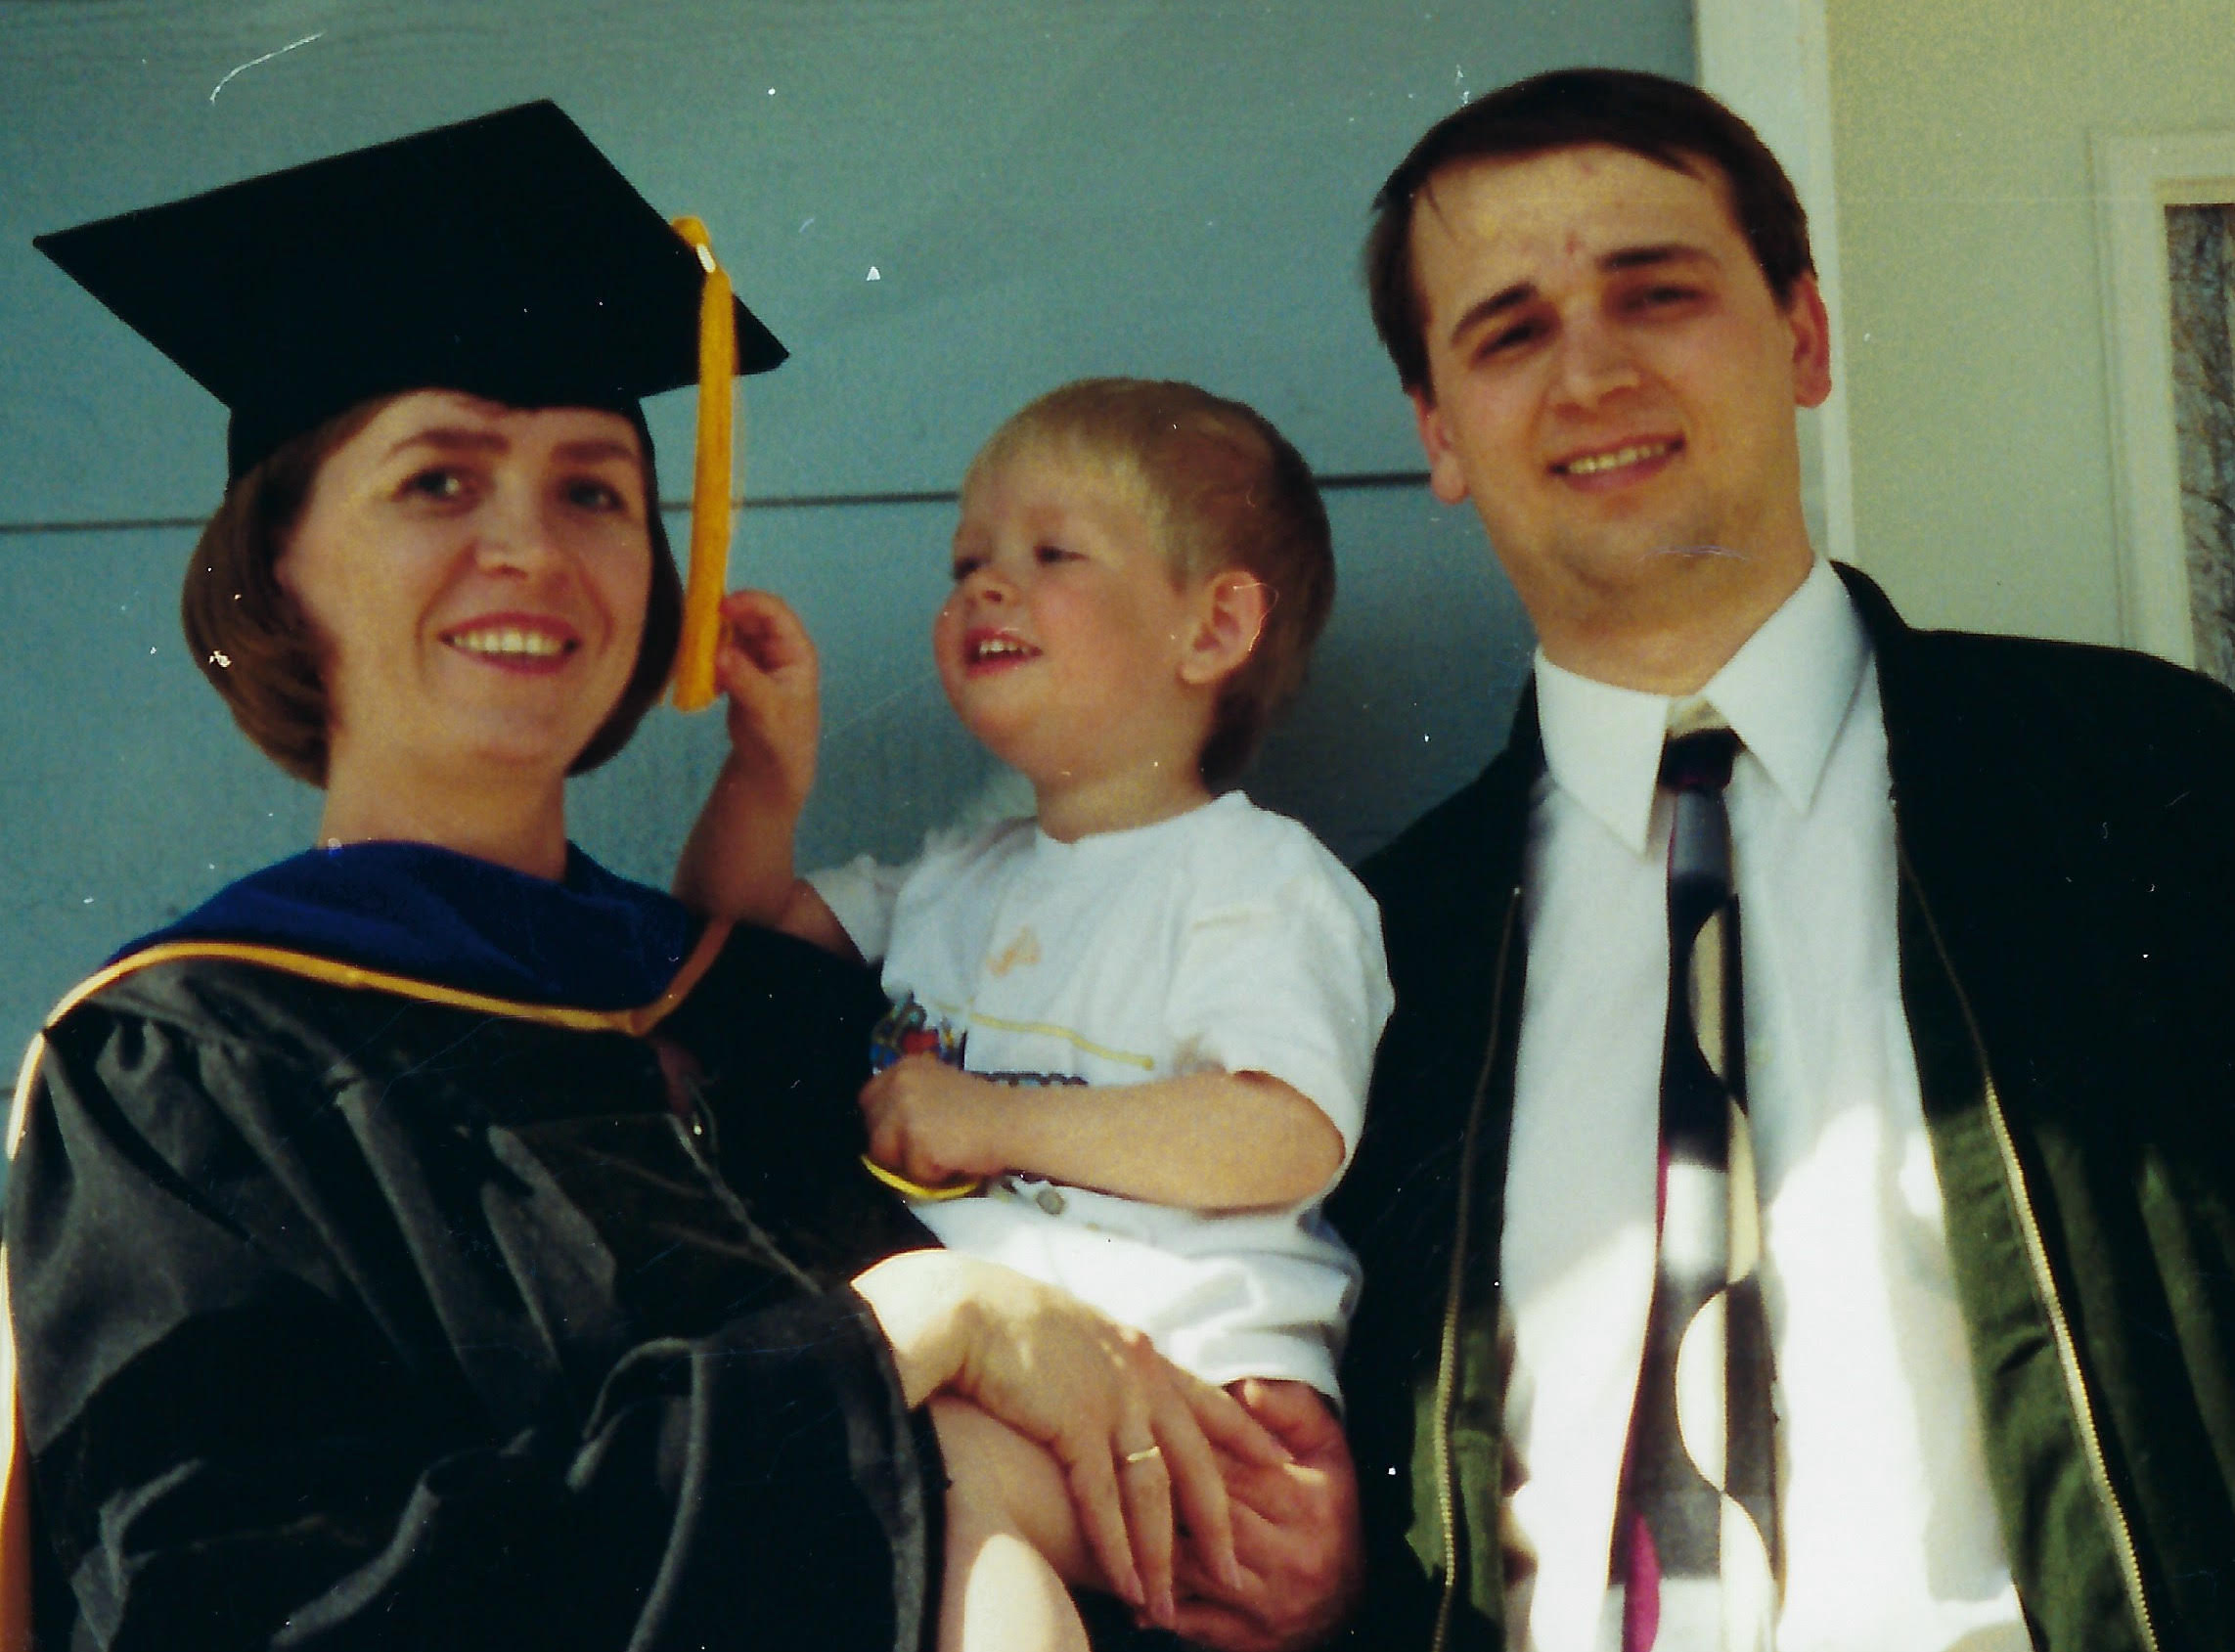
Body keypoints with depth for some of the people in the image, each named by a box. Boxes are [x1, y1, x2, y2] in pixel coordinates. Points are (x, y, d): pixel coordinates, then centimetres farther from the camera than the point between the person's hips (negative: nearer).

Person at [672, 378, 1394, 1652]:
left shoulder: (1261, 878, 7)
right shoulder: (954, 883, 28)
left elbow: (1291, 1135, -8)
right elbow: (735, 932, 35)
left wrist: (994, 1122, -8)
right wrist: (773, 758, 18)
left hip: (1181, 1369, -4)